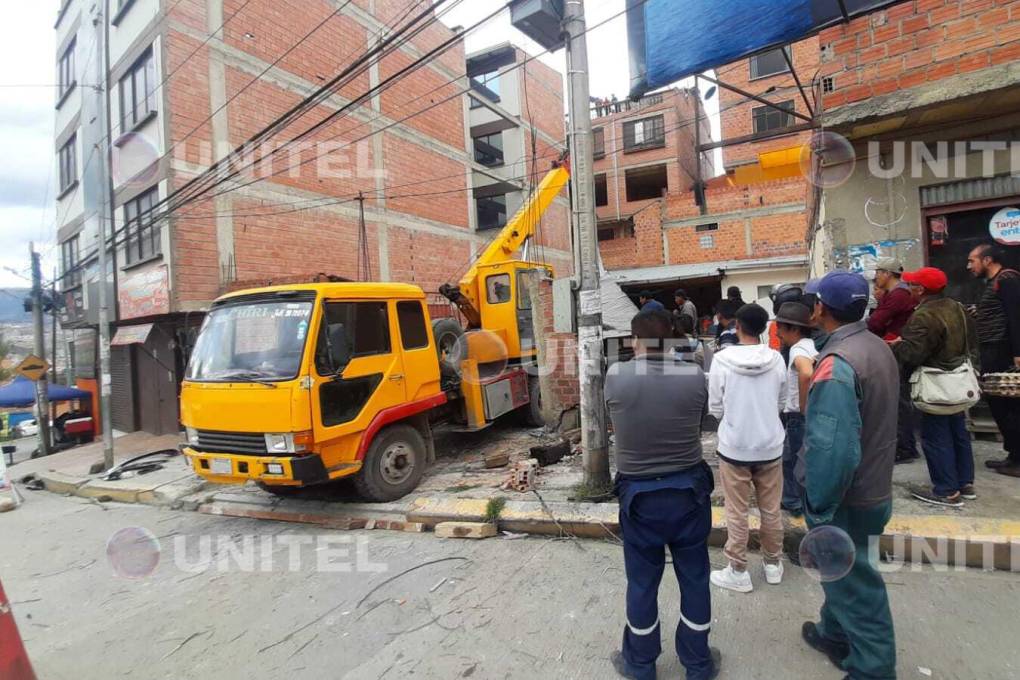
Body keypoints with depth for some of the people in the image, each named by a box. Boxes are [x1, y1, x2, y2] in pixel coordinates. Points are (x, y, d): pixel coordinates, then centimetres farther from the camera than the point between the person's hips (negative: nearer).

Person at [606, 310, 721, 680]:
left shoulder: (615, 375, -15)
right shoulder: (695, 375, -11)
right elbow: (699, 421, 4)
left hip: (639, 495, -1)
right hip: (689, 491, 1)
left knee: (642, 583, 17)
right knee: (694, 579, 20)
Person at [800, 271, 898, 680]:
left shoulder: (836, 364, -28)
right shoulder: (878, 347, 3)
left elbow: (832, 448, -31)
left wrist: (819, 508, -20)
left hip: (847, 498, -9)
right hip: (873, 484, 9)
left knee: (855, 584, 10)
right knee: (845, 572, 26)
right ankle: (835, 635, 45)